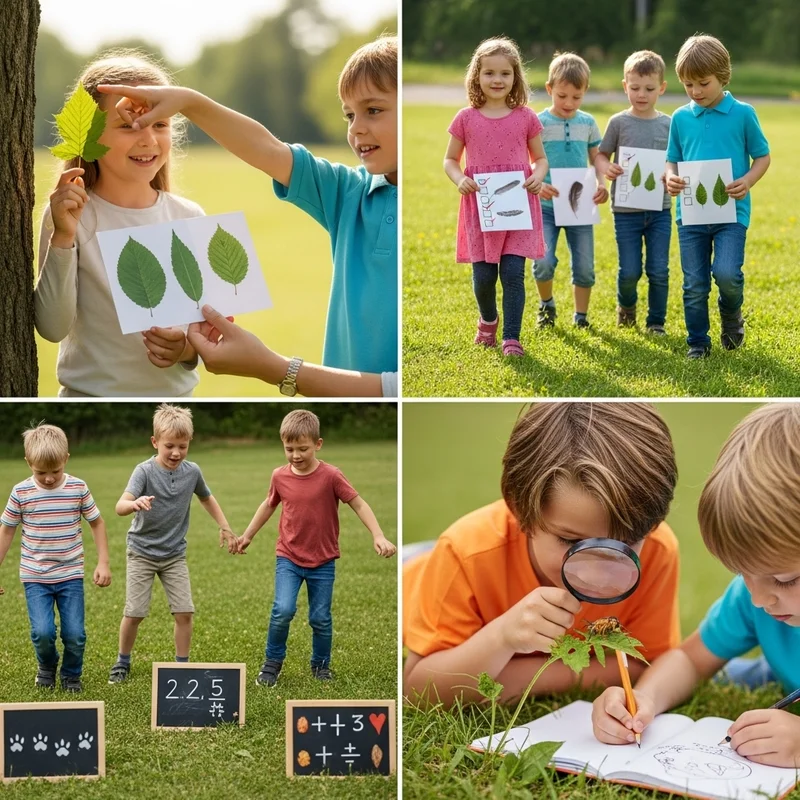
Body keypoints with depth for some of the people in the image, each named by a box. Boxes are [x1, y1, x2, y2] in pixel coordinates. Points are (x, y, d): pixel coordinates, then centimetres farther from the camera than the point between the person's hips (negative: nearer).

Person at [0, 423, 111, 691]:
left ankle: (71, 674, 26)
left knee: (75, 634, -4)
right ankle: (47, 667, 21)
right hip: (35, 577, 0)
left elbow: (97, 523, 6)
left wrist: (103, 563, 0)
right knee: (42, 632, -12)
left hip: (70, 575, 1)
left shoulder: (78, 488, -5)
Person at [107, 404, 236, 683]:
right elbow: (120, 507, -33)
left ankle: (182, 664, 14)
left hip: (175, 554, 3)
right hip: (142, 552, -3)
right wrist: (135, 504, -55)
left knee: (184, 612, -3)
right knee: (133, 613, -1)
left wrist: (225, 527, 11)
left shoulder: (192, 471, -7)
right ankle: (123, 662, 21)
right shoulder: (144, 471, -20)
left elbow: (206, 498, 14)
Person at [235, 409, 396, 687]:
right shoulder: (280, 476, -6)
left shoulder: (330, 476, -15)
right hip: (288, 558, 1)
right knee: (283, 611, -14)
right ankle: (272, 661, 7)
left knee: (321, 618, 6)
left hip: (323, 562, -1)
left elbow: (358, 504, -11)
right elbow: (268, 505, 13)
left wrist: (378, 536, -22)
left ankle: (321, 665, 29)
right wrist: (247, 536, 20)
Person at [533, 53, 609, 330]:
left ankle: (581, 316, 22)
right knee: (543, 263, -14)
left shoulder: (588, 123, 5)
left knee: (584, 267, 4)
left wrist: (601, 184, -9)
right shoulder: (540, 123, -5)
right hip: (546, 205, -3)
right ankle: (546, 304, 15)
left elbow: (596, 160, 11)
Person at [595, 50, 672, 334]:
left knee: (659, 270, 0)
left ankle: (656, 321, 18)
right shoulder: (619, 122, -1)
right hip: (626, 210, -1)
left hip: (659, 208, 1)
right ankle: (626, 305, 33)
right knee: (630, 271, 1)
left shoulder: (669, 124, 3)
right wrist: (606, 168, -18)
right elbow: (601, 155, 4)